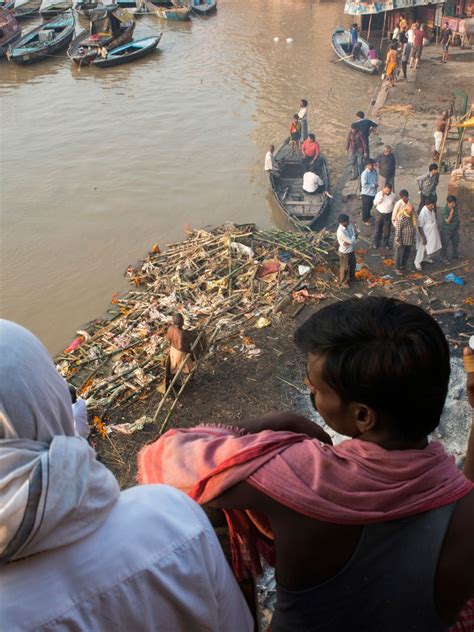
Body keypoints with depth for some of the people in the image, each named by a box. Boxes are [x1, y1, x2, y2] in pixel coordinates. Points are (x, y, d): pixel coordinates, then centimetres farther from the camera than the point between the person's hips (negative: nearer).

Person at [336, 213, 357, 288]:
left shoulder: (349, 224, -11)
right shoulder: (341, 232, -36)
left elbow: (355, 233, -6)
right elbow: (351, 241, -30)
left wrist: (349, 241, -22)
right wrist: (354, 235, -11)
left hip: (351, 249, 8)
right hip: (345, 252, -8)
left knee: (352, 264, 28)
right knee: (345, 267, 14)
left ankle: (352, 277, 52)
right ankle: (343, 281, 37)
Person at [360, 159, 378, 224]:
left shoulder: (374, 171, -4)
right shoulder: (364, 174, -25)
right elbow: (364, 185, -26)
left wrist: (376, 184, -8)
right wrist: (373, 185, -22)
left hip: (373, 192, 7)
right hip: (366, 193, -7)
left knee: (370, 206, 24)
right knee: (365, 207, 9)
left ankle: (368, 216, 46)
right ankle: (365, 219, 28)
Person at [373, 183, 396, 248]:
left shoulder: (393, 195, -8)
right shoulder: (379, 194, -12)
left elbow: (395, 205, 5)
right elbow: (375, 203, -18)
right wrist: (381, 196, -26)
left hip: (388, 215, 1)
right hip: (379, 214, -1)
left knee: (387, 230, 12)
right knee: (378, 229, 11)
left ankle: (385, 243, 30)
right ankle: (376, 243, 27)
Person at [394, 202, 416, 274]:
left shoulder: (411, 216, 3)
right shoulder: (401, 218, -22)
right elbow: (397, 230, -19)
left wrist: (414, 238, 18)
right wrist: (398, 240, -17)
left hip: (409, 240, 8)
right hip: (402, 241, -8)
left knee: (407, 255, 19)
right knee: (399, 255, 8)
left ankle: (403, 266, 37)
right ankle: (397, 268, 22)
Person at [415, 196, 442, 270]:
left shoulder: (432, 210, -6)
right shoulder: (423, 213, -31)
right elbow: (420, 227, -26)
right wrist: (423, 238, -23)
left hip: (432, 233, 8)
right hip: (425, 234, -8)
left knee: (430, 247, 24)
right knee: (422, 248, 10)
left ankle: (425, 258, 48)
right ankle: (417, 262, 29)